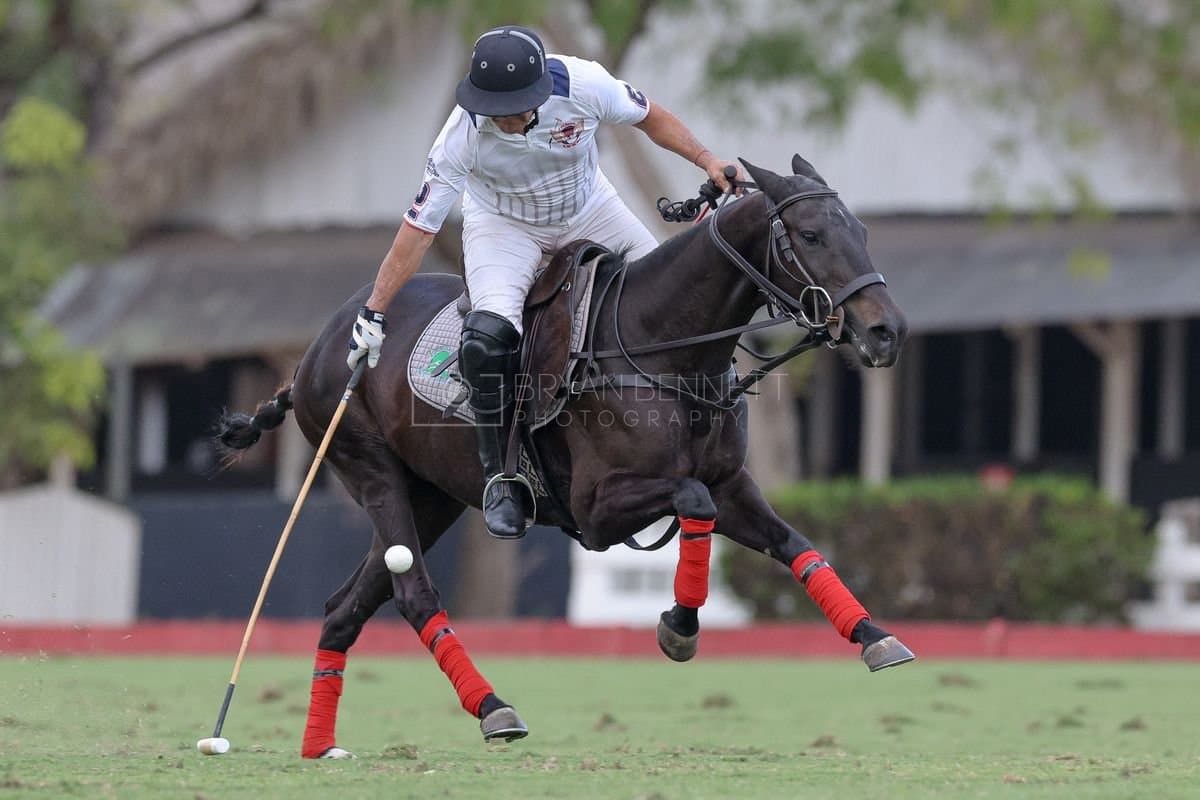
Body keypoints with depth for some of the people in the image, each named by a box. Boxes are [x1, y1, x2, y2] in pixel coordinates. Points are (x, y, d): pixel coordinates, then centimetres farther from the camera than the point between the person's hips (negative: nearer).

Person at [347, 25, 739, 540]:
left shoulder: (583, 85, -30)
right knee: (488, 337, -27)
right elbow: (419, 227, -26)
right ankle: (500, 477, -10)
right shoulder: (465, 133, -32)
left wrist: (707, 162, -11)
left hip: (588, 212, 3)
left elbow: (648, 118, -8)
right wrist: (373, 313, -25)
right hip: (503, 226, -3)